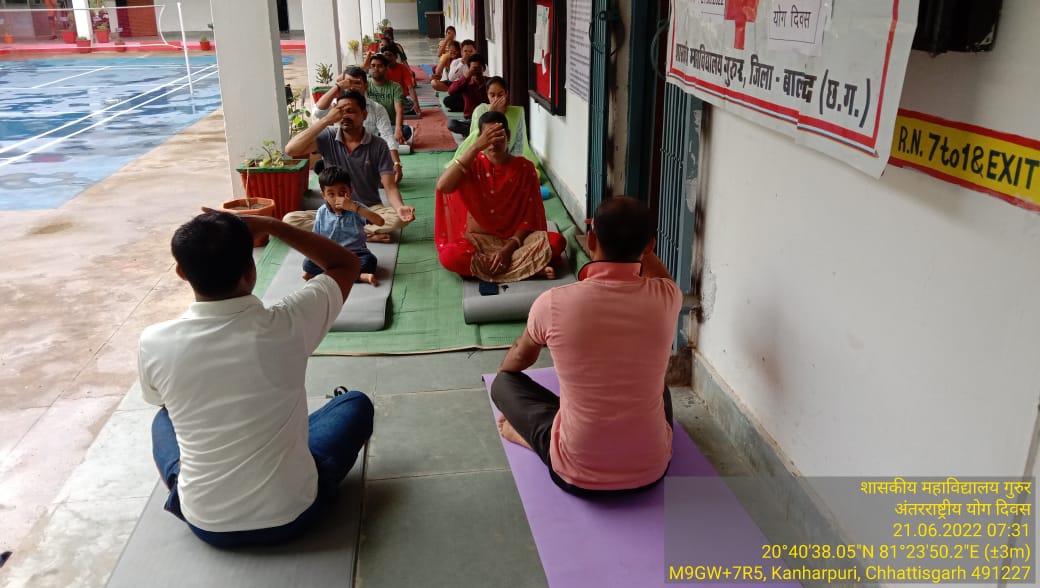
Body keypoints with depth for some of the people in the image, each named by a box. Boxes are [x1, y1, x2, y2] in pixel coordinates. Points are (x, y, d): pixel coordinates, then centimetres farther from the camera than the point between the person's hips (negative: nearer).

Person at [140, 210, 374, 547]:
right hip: (291, 514, -2)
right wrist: (270, 226, -4)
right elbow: (347, 264, -2)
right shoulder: (288, 326, -23)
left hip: (205, 523, 3)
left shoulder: (154, 343, -17)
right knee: (357, 404, 21)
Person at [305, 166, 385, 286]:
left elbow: (380, 222, -24)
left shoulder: (356, 209, -8)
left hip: (355, 254, -2)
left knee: (369, 260, -32)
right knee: (308, 263, -24)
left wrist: (354, 207, -30)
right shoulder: (322, 213, -1)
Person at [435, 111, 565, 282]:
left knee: (556, 241, -27)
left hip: (515, 239, 0)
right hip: (478, 240, 0)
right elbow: (443, 186, -25)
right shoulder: (473, 164, -4)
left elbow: (530, 217, -5)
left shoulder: (524, 168, -2)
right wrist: (476, 147, -30)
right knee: (449, 255, -35)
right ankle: (532, 267, -26)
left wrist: (509, 248, -20)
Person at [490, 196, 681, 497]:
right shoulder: (666, 298, -13)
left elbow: (517, 360, 8)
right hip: (651, 469, 3)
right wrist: (633, 235, 27)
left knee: (505, 382, 19)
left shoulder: (553, 303, -17)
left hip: (577, 475, -2)